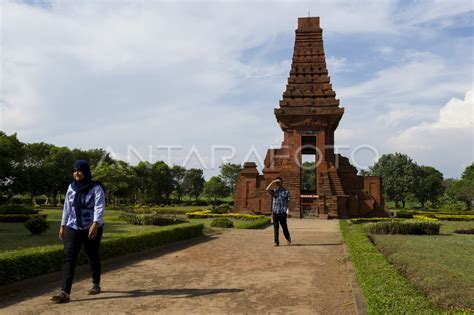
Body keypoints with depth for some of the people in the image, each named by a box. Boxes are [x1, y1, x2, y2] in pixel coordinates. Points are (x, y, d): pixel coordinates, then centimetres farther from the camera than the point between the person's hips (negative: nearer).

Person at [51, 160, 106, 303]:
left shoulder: (96, 188, -11)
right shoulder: (71, 187, 6)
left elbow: (99, 207, -22)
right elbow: (67, 207, 12)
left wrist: (95, 224, -35)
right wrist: (63, 225, 12)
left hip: (92, 229, -4)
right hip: (73, 228, 4)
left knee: (93, 257, 10)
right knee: (69, 258, -7)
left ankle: (96, 285, 30)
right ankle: (65, 292, -10)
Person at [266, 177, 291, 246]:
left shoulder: (286, 191, 4)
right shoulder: (274, 191, 9)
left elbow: (288, 201, 3)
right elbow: (267, 189, -10)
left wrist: (285, 209, -7)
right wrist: (272, 182, -11)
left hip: (282, 212, -2)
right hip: (275, 212, 2)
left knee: (284, 227, 5)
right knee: (275, 227, 2)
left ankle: (288, 238, 31)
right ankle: (276, 242, 8)